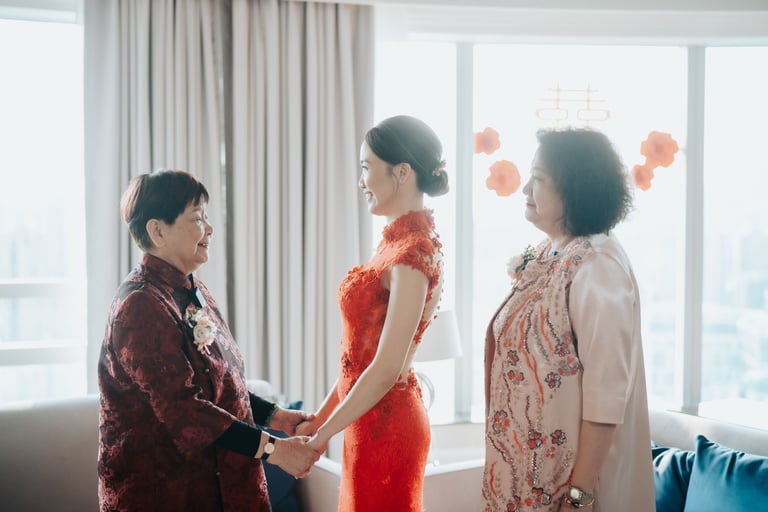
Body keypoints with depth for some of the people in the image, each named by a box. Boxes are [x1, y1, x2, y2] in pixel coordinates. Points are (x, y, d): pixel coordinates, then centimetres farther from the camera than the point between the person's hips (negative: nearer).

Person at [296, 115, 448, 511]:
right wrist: (320, 417, 10)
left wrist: (323, 434, -13)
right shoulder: (400, 240, 8)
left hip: (385, 423, -8)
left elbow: (385, 370, -22)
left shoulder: (411, 252, -20)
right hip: (375, 418, 8)